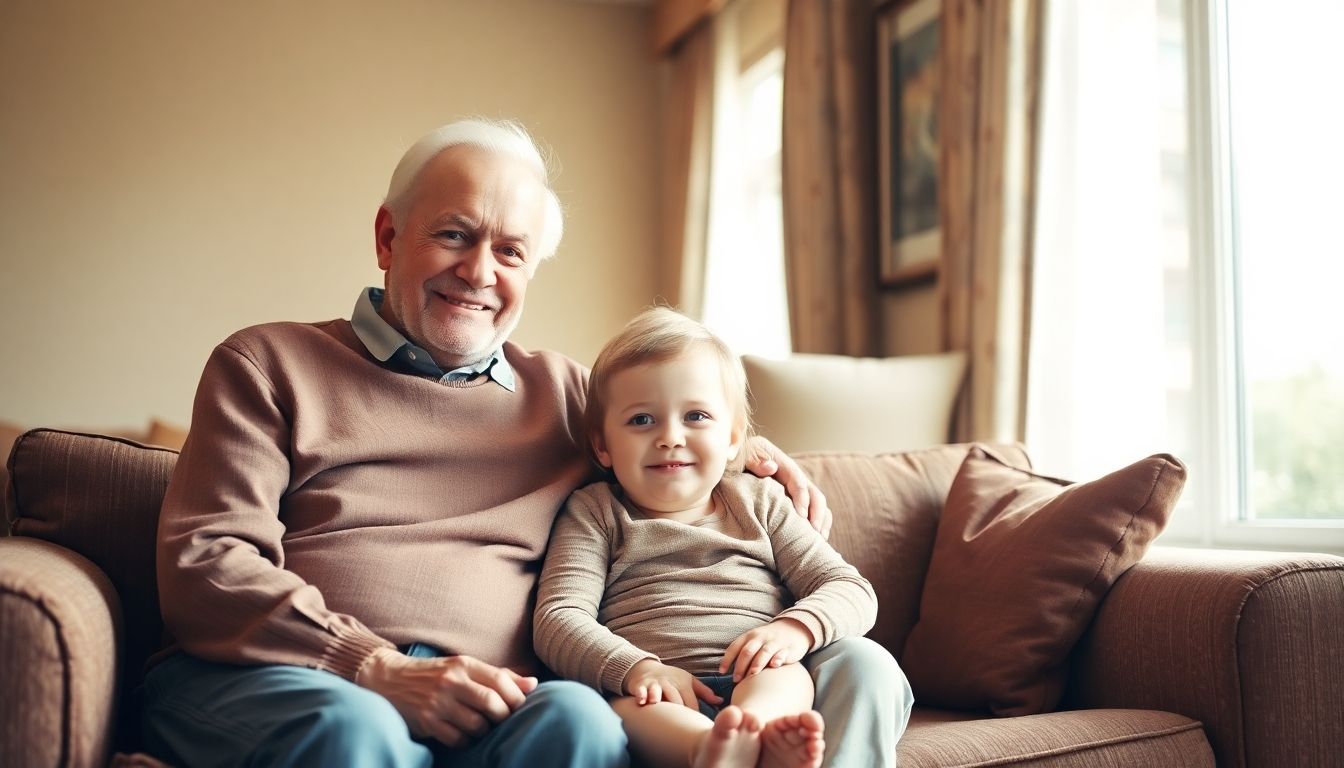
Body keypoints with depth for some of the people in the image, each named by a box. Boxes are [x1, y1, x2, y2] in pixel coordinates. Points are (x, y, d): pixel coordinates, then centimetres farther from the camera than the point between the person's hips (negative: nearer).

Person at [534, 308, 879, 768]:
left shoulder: (759, 503, 21)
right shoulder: (593, 514, 15)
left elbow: (853, 591, 13)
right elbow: (558, 619, 0)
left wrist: (795, 628, -12)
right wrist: (637, 669, -20)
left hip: (759, 684, 2)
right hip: (658, 697, -2)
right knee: (623, 706, -35)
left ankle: (754, 730, -59)